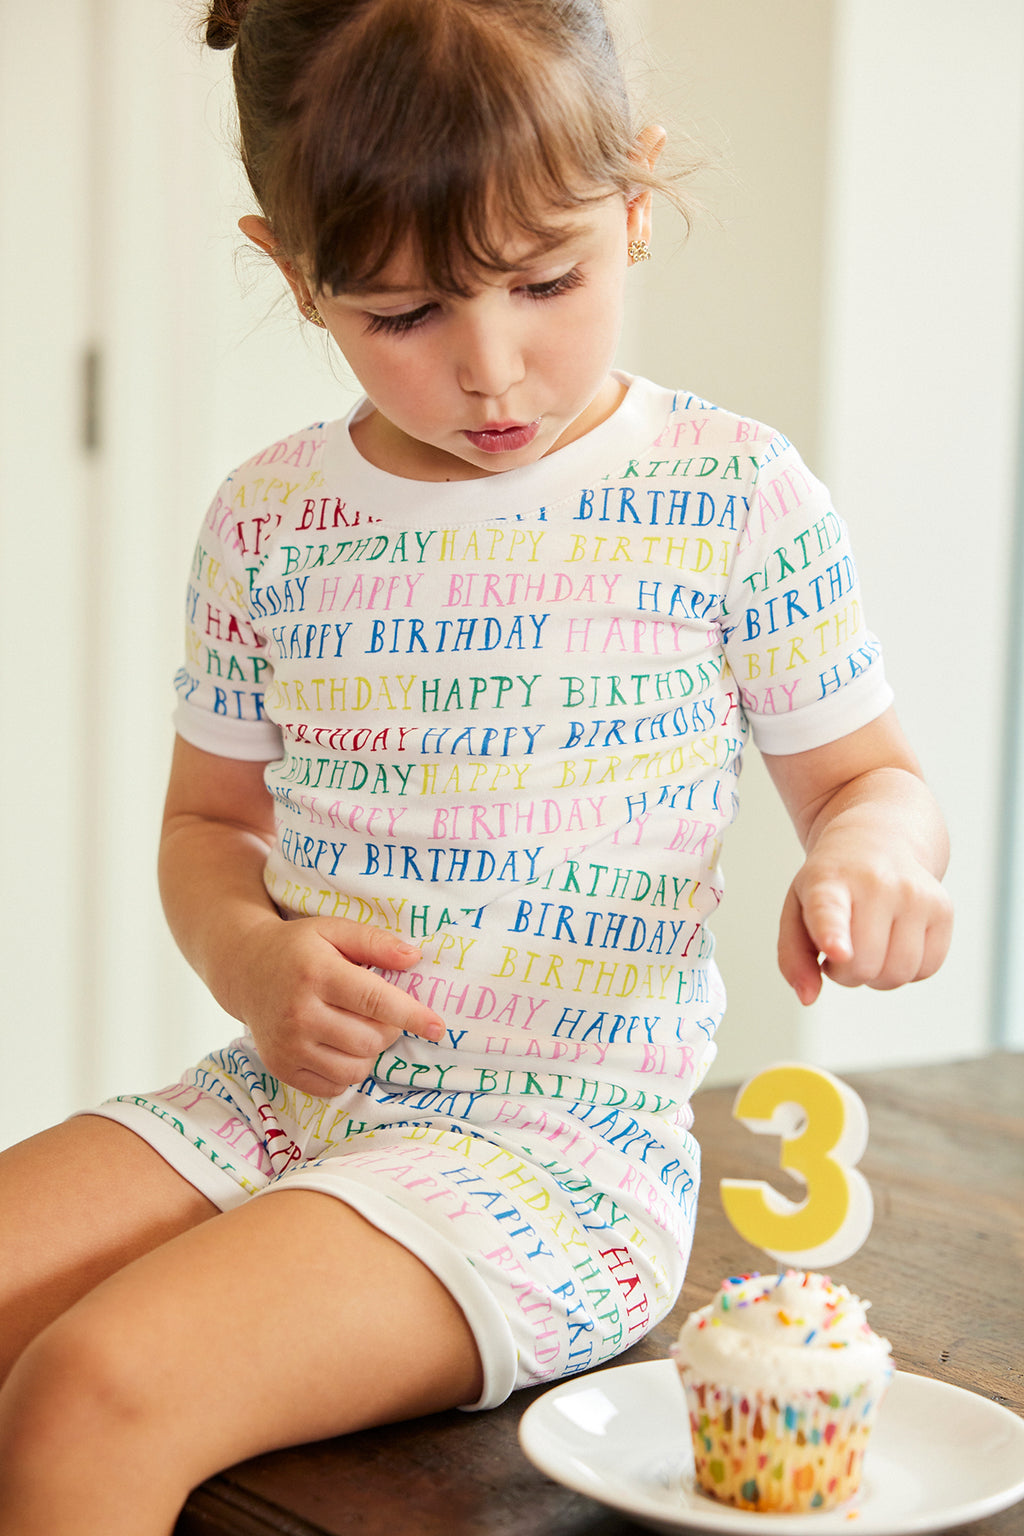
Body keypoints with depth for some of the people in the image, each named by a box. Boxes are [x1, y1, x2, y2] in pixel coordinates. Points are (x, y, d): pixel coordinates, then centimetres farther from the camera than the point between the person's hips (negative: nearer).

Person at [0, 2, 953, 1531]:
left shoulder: (737, 498, -5)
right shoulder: (266, 521, 5)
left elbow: (870, 778, 5)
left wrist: (870, 858, -19)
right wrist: (247, 952, -6)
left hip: (565, 1137, -5)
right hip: (283, 1097, 5)